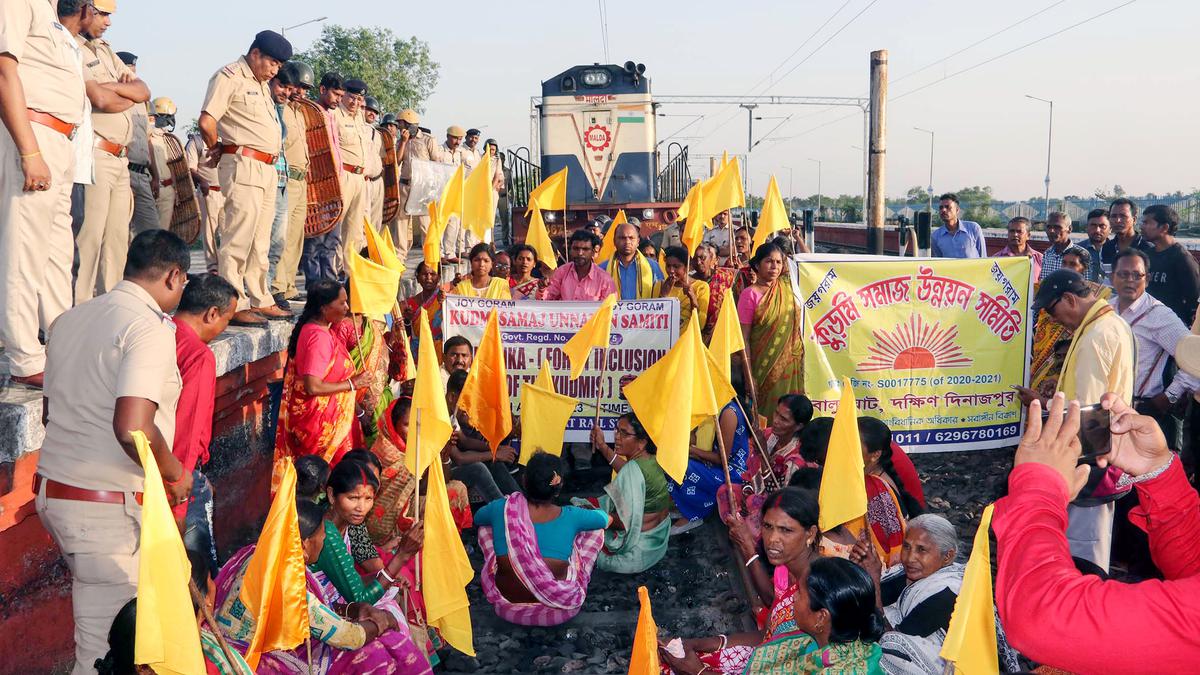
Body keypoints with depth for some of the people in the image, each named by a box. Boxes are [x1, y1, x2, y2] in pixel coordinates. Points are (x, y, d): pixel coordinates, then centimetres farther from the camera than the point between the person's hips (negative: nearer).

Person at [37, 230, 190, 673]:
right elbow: (132, 428, -27)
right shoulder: (151, 328, -16)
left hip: (52, 490, 9)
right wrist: (175, 474, -10)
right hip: (110, 507, -9)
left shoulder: (69, 320, 10)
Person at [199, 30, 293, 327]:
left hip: (268, 169, 9)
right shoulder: (229, 77, -7)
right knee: (238, 239, -9)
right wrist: (217, 149, 0)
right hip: (244, 166, -9)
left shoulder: (262, 84, 21)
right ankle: (234, 306, -7)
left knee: (260, 242, 13)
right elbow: (207, 122, -17)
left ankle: (260, 301, 20)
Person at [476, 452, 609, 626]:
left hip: (506, 608, 1)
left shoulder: (500, 509, -15)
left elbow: (477, 519, 12)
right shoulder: (571, 517, -16)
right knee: (596, 528, 11)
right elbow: (607, 519, 8)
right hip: (558, 612, -1)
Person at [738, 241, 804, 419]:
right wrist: (749, 374, -11)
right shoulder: (750, 294, -9)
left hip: (791, 363, 4)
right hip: (764, 366, -4)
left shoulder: (786, 286, 4)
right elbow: (744, 337, -9)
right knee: (765, 413, 2)